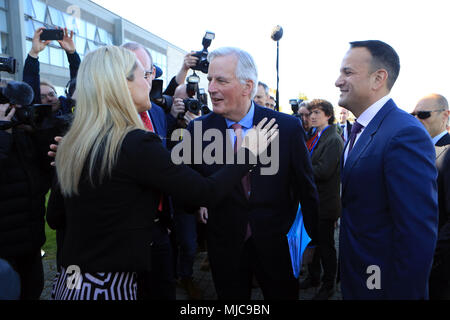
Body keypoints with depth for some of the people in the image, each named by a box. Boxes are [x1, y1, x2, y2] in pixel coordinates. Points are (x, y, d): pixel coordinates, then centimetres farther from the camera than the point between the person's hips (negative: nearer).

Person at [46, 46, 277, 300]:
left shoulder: (72, 143, 0)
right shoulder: (138, 143, -21)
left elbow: (55, 218, 8)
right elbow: (206, 193, -16)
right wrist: (248, 152, -3)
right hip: (109, 288, -7)